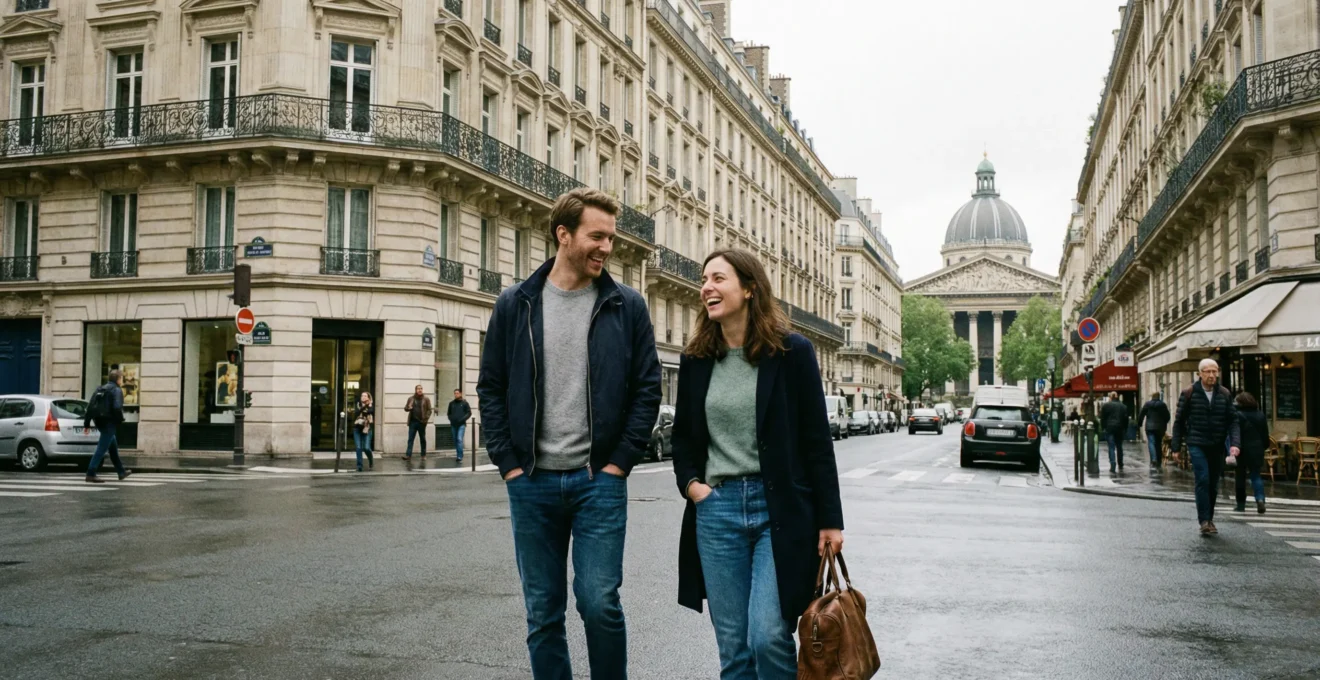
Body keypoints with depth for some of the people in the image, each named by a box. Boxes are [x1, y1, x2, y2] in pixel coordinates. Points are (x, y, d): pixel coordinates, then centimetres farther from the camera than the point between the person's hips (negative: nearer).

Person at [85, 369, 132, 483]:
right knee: (102, 448, -8)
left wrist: (87, 423, 11)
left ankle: (121, 471, 32)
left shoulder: (99, 389, 15)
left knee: (113, 446, 22)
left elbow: (90, 406, 11)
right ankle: (91, 474, -12)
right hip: (110, 422, -9)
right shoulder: (117, 390, -8)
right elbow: (117, 407, -23)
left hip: (99, 422, 9)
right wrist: (120, 420, -9)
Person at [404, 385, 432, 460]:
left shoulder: (426, 399, 1)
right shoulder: (411, 399, 9)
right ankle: (408, 455, -6)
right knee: (410, 439, -3)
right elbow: (405, 408, 14)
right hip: (412, 422, 2)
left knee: (423, 439, 7)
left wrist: (426, 419, -15)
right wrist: (408, 408, -11)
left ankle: (423, 455, 16)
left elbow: (429, 410, -1)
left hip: (421, 422, -2)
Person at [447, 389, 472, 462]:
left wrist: (463, 419, -13)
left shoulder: (464, 403, 0)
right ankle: (459, 456, 19)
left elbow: (469, 413, -1)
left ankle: (460, 457, -16)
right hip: (453, 424, 5)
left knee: (459, 439, -16)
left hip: (461, 424, -5)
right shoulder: (451, 403, 11)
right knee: (455, 440, 8)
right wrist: (451, 419, 3)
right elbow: (449, 413, 21)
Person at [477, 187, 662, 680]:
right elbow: (490, 389, 6)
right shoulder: (515, 305, 4)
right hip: (532, 484, 2)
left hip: (599, 481, -1)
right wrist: (509, 463, -1)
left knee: (600, 603, -4)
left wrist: (620, 461, -5)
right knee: (543, 614, 9)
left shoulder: (627, 307, 2)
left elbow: (647, 389, 2)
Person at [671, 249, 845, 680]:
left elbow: (816, 440, -3)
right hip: (716, 509, 4)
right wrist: (689, 482, -1)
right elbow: (683, 435, 18)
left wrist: (829, 519, -4)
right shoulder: (695, 359, 8)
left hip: (780, 507, -3)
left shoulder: (792, 352, -3)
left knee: (768, 637, -11)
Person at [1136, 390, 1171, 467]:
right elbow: (1167, 416, 6)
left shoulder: (1147, 404, -1)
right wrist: (1164, 424, 21)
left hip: (1150, 427, -3)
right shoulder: (1163, 405, 4)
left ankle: (1154, 459, -29)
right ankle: (1158, 462, 15)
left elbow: (1141, 415, -1)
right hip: (1160, 428, 3)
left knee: (1151, 443, -9)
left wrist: (1139, 424, 10)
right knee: (1159, 444, 12)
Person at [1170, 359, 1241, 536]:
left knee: (1213, 484, 10)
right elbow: (1179, 421, 2)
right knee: (1203, 480, -15)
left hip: (1217, 446, 3)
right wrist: (1176, 446, 0)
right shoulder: (1189, 394, -2)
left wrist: (1234, 443, -10)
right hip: (1197, 444, -3)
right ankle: (1204, 520, -13)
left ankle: (1209, 519, 23)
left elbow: (1233, 421, 4)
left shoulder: (1225, 395, 6)